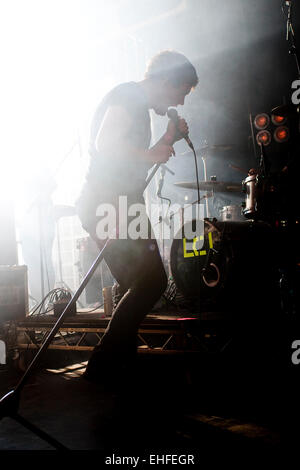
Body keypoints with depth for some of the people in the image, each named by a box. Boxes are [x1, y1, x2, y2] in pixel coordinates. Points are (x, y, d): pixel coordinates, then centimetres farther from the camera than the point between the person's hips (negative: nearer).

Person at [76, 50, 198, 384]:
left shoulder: (137, 105, 24)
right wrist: (150, 155, -12)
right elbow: (105, 144, -23)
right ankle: (104, 364, -4)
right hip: (108, 204, -10)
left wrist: (169, 139, 18)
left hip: (120, 206, 10)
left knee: (138, 287, 12)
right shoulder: (127, 96, -7)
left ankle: (122, 362, 21)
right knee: (151, 281, -11)